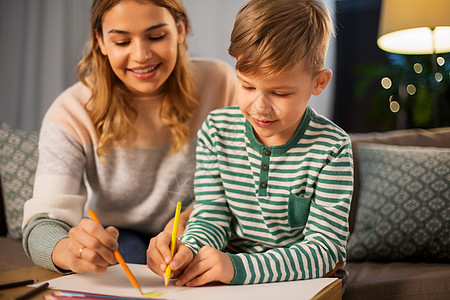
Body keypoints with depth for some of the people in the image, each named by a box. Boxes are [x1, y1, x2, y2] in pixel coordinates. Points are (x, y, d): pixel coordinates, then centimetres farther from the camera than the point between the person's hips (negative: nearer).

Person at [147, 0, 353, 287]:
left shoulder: (332, 148, -13)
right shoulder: (217, 131, -2)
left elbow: (326, 248, -16)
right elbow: (211, 217, 0)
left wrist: (238, 267, -30)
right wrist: (187, 251, -24)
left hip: (300, 284, -1)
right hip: (229, 283, 1)